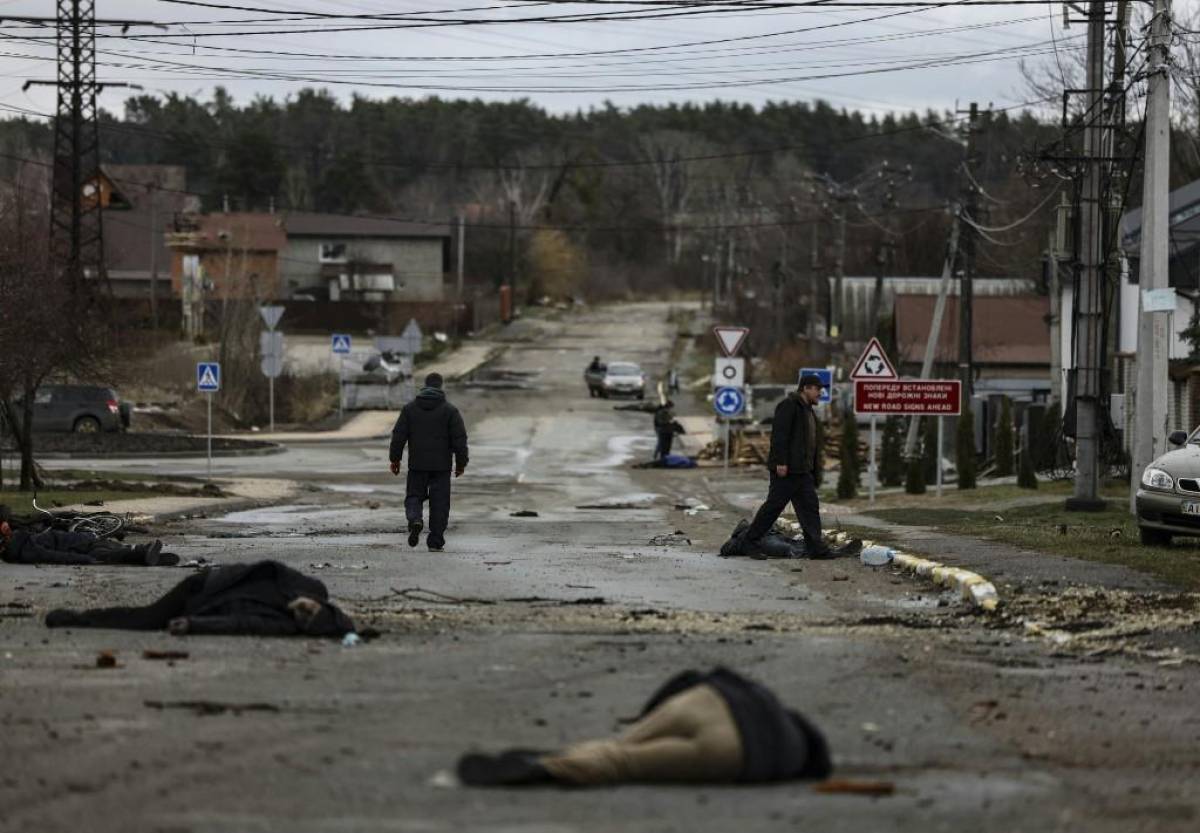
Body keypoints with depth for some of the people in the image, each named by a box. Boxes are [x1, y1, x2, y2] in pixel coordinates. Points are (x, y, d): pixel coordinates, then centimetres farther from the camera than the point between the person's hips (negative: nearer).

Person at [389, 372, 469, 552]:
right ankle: (435, 542, 2)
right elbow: (459, 438, -5)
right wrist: (461, 462, 3)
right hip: (441, 465, -1)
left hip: (417, 463, 1)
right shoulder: (450, 410, -2)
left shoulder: (409, 408, 3)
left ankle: (414, 519, -19)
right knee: (439, 503, 4)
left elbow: (399, 435, 2)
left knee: (414, 496, 13)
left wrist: (395, 459, 9)